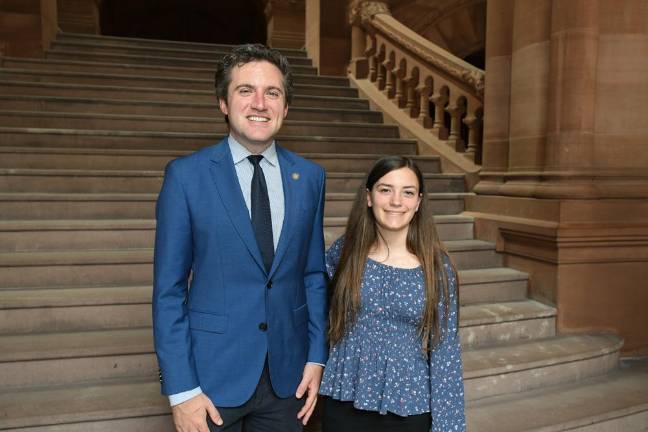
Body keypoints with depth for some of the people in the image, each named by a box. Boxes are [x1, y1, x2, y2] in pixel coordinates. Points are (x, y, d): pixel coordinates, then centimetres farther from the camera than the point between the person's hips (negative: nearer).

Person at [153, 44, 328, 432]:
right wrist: (181, 389, -10)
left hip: (287, 375, 3)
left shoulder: (310, 177, 0)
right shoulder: (186, 175, -9)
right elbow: (169, 290, -8)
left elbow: (314, 273, 6)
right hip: (212, 375, -3)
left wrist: (317, 356, 3)